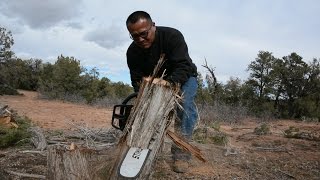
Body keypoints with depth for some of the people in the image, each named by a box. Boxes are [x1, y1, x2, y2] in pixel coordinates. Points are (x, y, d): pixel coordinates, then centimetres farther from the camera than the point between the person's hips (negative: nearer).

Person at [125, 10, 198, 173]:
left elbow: (183, 67, -35)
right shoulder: (132, 52, -15)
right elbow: (137, 80, -16)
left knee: (185, 104, -30)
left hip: (183, 79, -4)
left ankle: (181, 153, -30)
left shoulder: (172, 36, -29)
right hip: (156, 82, 5)